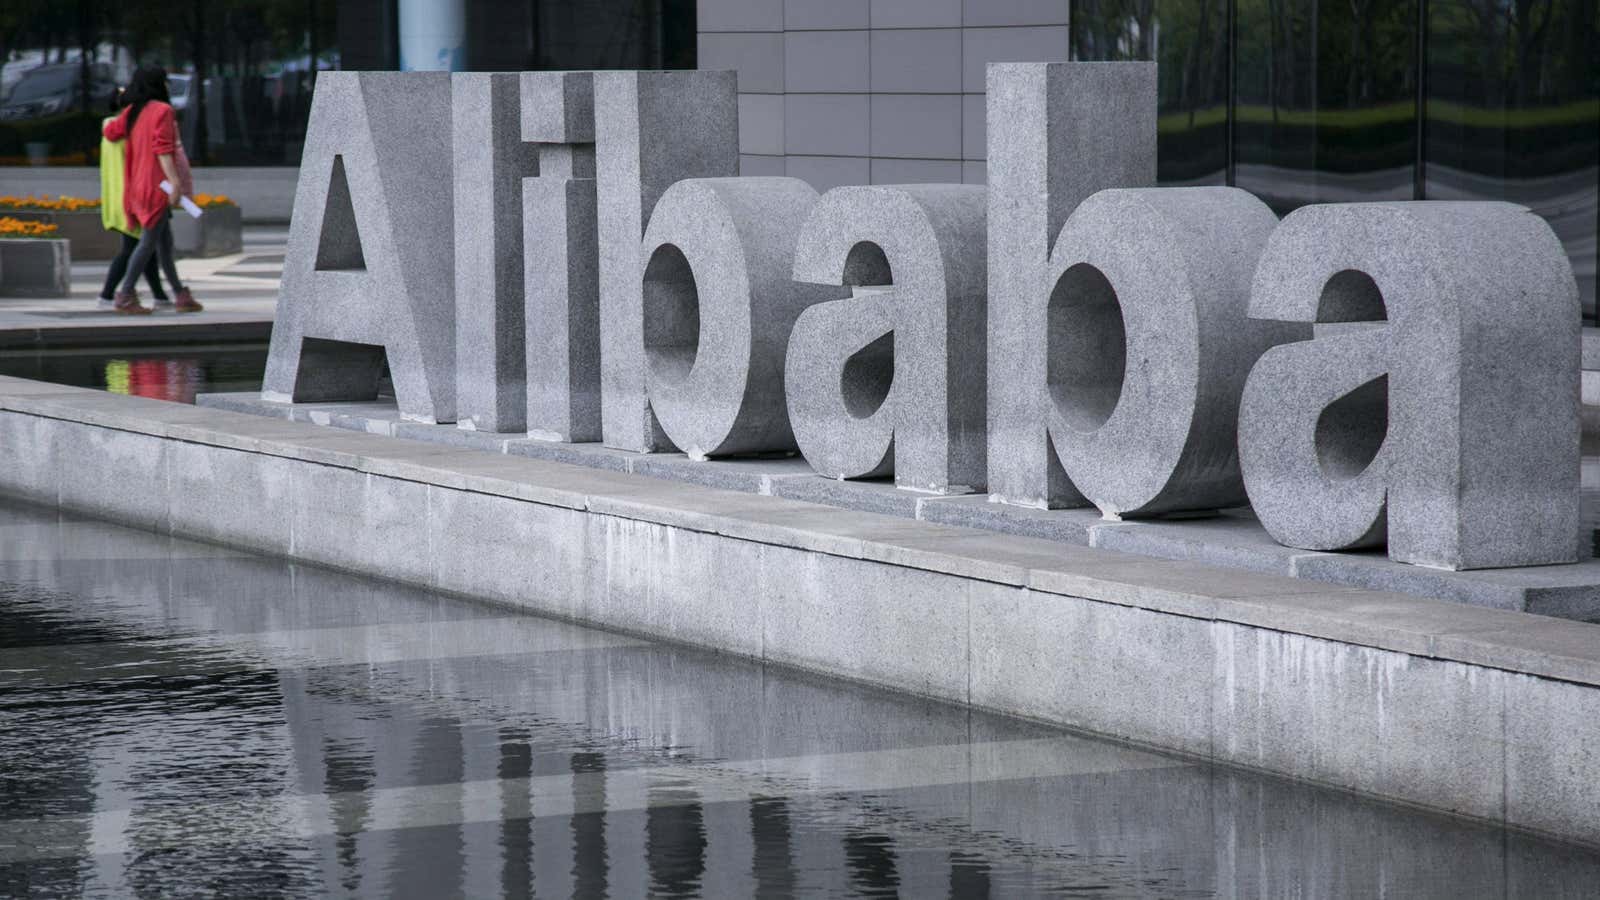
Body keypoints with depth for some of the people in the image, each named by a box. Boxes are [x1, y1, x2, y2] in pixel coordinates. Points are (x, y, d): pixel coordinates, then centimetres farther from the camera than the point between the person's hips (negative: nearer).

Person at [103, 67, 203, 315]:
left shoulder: (132, 111, 11)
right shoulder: (162, 110, -11)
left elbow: (109, 131, 20)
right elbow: (162, 148, -20)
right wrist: (175, 181, -24)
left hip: (139, 184, 9)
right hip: (156, 185, -9)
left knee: (164, 241, 13)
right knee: (149, 241, -8)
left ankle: (180, 294, 16)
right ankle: (126, 296, -10)